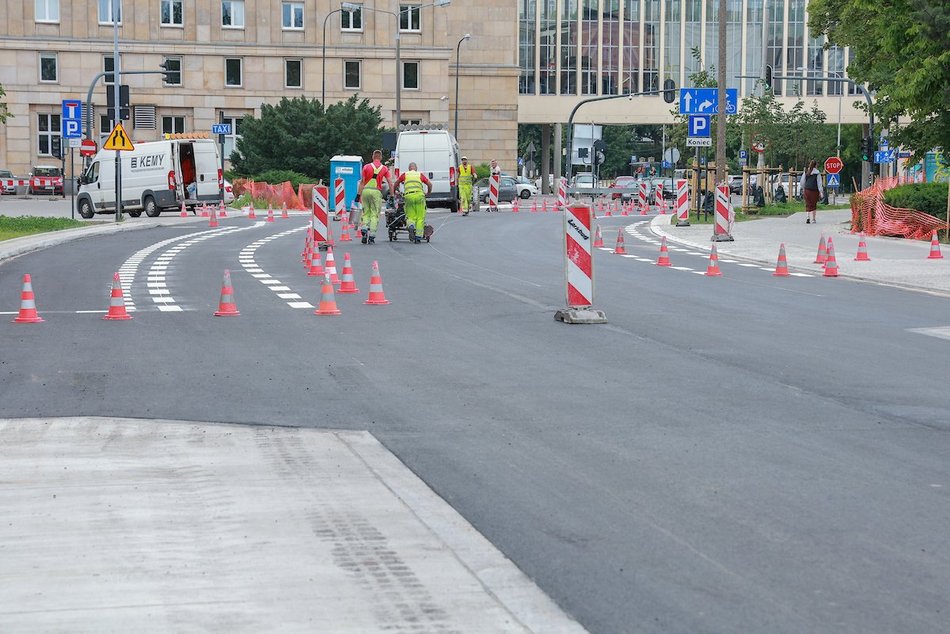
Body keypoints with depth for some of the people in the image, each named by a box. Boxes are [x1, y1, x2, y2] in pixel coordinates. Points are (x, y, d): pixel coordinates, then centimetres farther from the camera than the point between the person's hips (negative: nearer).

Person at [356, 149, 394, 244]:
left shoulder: (366, 167, 6)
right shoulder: (384, 168, 6)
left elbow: (362, 182, 2)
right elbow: (390, 183, 2)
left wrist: (358, 194, 3)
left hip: (366, 190, 1)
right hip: (376, 191, -1)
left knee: (366, 213, 13)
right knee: (375, 214, 3)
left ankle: (364, 229, -8)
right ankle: (371, 236, -3)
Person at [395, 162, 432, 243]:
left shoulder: (405, 174, 19)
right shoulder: (420, 175, 19)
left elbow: (396, 183, 18)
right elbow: (429, 184, 11)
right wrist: (428, 193, 27)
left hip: (408, 196, 0)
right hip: (419, 195, 0)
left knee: (410, 216, 9)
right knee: (420, 218, 6)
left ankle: (411, 226, -24)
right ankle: (418, 236, -2)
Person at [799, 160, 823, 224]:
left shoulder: (806, 172, 3)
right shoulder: (817, 173, -6)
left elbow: (802, 182, 8)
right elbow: (819, 183, -6)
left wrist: (803, 189, 22)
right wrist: (820, 192, -3)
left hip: (807, 190, 2)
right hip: (814, 191, -2)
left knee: (808, 205, 6)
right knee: (814, 205, 11)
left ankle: (807, 217, -14)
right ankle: (813, 219, 16)